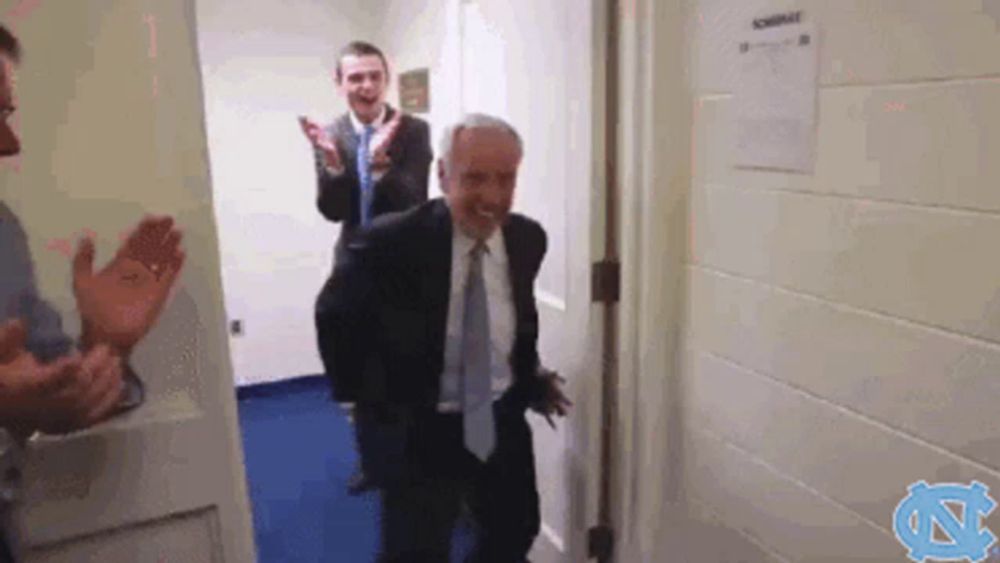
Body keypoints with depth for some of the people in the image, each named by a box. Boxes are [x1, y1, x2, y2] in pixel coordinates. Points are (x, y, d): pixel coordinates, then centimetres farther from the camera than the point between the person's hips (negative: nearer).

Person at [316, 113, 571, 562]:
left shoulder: (528, 238, -6)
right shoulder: (391, 243, -21)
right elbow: (334, 316, -5)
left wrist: (532, 378, 7)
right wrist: (362, 396, -3)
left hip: (502, 424, 5)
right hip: (419, 431, -4)